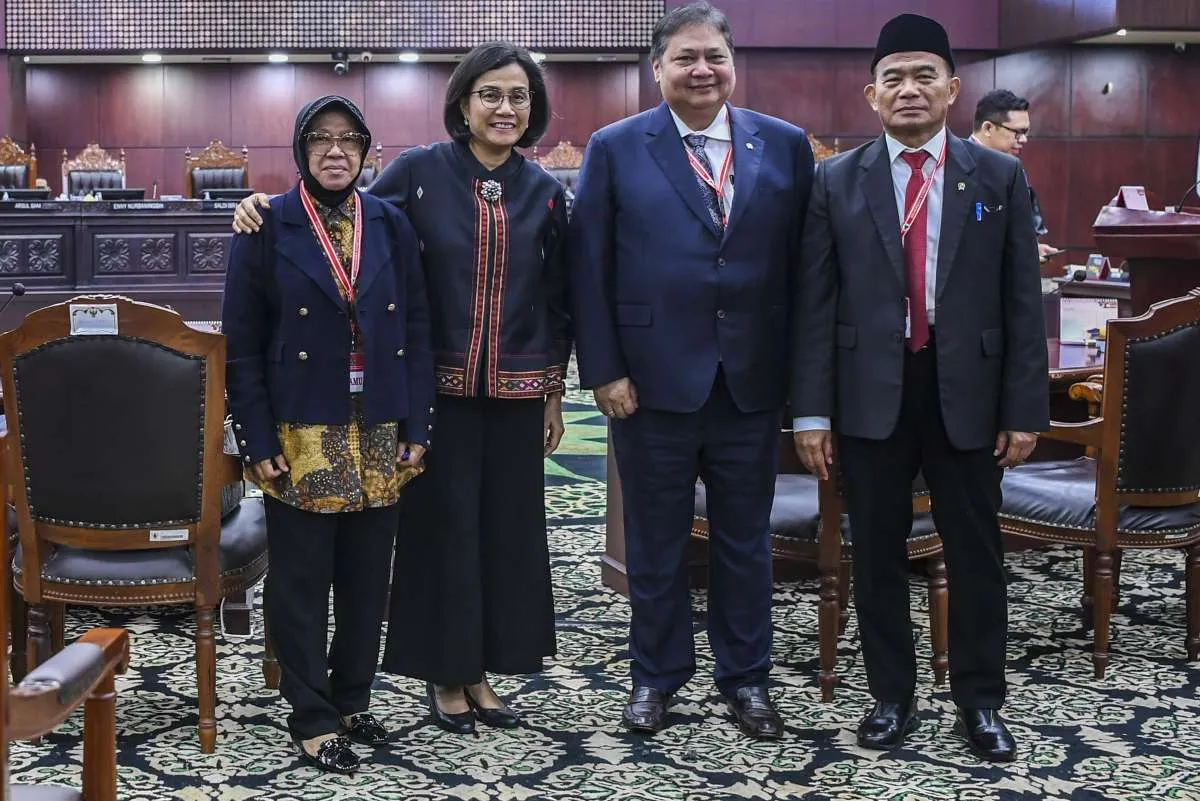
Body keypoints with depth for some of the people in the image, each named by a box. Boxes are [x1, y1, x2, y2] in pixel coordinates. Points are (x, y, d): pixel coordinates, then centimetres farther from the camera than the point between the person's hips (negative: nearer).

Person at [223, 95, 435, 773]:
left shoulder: (391, 225, 6)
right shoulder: (267, 228, -2)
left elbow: (417, 330, 5)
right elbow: (243, 343, -4)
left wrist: (416, 429, 0)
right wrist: (258, 442, -9)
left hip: (380, 436, 3)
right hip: (302, 437, -3)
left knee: (368, 578, 10)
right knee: (301, 580, 4)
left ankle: (352, 702, 25)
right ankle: (312, 718, 15)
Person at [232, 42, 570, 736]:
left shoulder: (544, 191, 5)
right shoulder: (420, 171, -3)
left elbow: (557, 299, 9)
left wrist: (555, 393, 10)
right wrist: (269, 207, -18)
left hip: (515, 390, 3)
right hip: (440, 385, -3)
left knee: (508, 528, 8)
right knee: (442, 526, 4)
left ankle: (482, 670, 23)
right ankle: (445, 673, 19)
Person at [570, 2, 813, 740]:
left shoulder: (785, 145, 4)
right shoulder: (616, 149, -1)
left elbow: (803, 262, 4)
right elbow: (590, 268, -2)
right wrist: (604, 370, -8)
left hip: (752, 379, 2)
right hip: (653, 376, -1)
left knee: (746, 536, 12)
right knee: (656, 536, 11)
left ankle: (747, 676, 26)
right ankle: (656, 674, 26)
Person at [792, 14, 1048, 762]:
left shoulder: (1000, 176, 2)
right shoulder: (837, 181, 2)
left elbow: (1023, 301, 1)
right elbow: (816, 303, 1)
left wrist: (1025, 408, -3)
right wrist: (812, 409, -5)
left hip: (967, 391, 0)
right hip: (872, 392, 0)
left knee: (976, 552, 8)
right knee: (878, 553, 9)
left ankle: (981, 700, 23)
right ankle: (892, 696, 23)